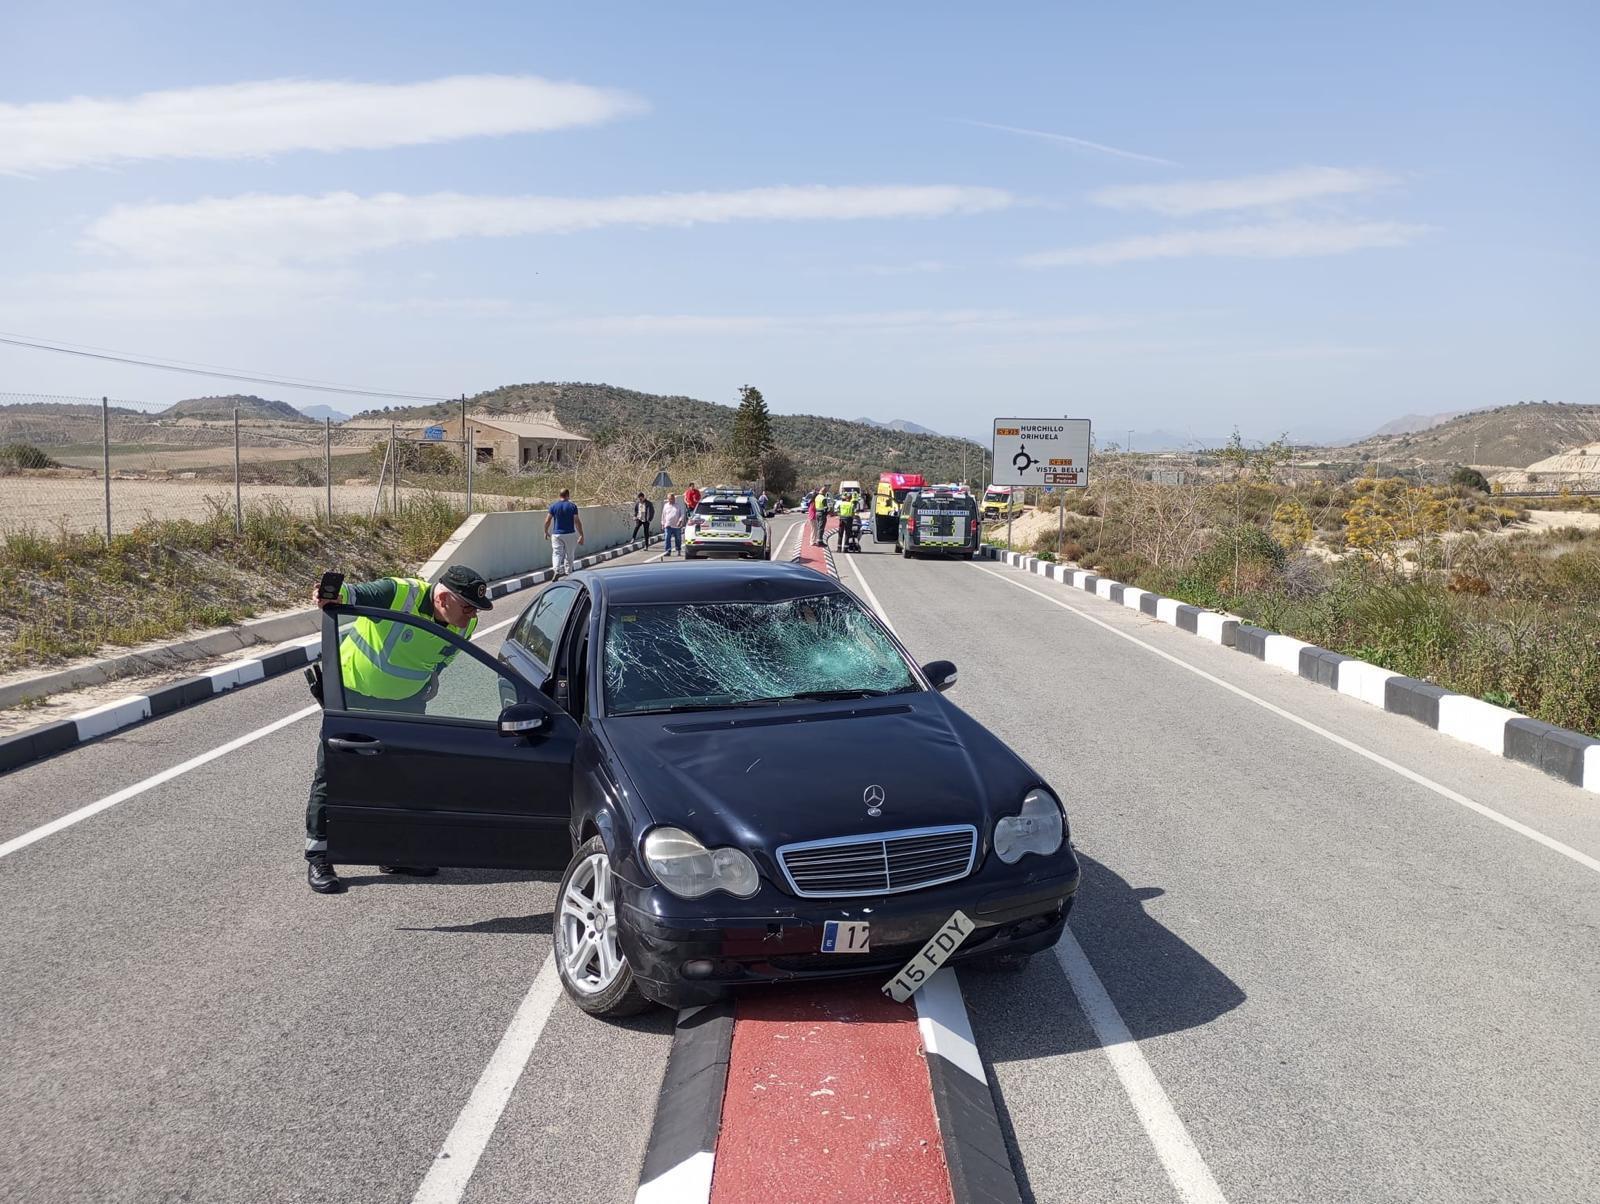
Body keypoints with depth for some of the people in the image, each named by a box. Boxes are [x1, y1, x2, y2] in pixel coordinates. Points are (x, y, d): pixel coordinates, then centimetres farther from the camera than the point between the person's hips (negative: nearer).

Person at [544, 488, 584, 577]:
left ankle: (556, 571, -23)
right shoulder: (572, 506, -5)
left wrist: (546, 532, 15)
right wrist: (581, 535, -6)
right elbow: (577, 522, -10)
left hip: (557, 534, 1)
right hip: (570, 534, -1)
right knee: (569, 555, 12)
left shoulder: (554, 506, 0)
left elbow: (547, 521, 0)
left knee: (557, 554, -1)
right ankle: (568, 572, 18)